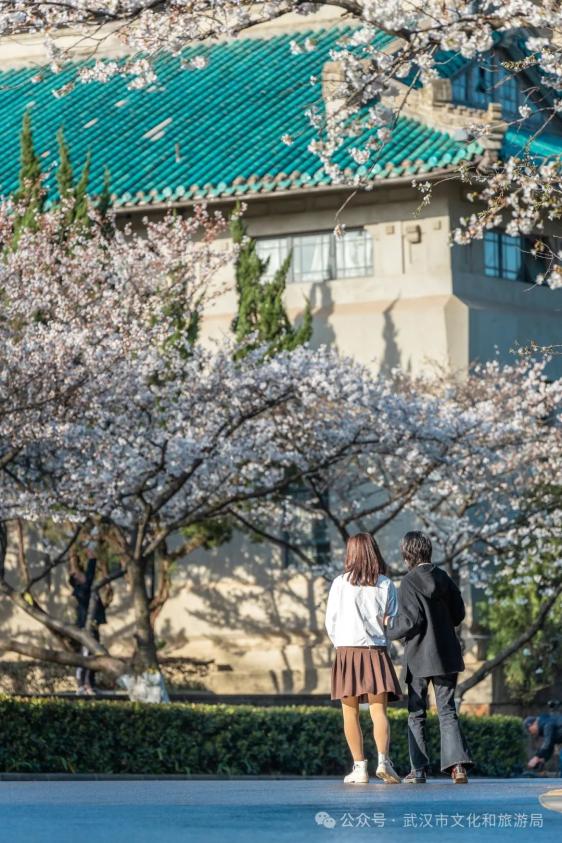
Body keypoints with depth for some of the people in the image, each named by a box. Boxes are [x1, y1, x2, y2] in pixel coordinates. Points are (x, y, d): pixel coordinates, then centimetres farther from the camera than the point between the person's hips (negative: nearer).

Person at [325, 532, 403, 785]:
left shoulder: (340, 583, -1)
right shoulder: (385, 584, 2)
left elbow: (330, 622, 3)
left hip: (346, 650, -1)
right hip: (376, 651, 1)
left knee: (350, 713, 6)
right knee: (379, 710, -1)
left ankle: (359, 767, 0)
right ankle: (383, 760, -20)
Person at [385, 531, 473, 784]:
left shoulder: (410, 582, -12)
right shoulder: (442, 577, 5)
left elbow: (411, 620, -17)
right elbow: (459, 613, 9)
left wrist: (390, 627, 1)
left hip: (419, 658, -4)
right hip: (446, 656, 4)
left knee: (416, 714, 6)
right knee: (447, 711, 5)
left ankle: (419, 770, 4)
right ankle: (458, 764, -10)